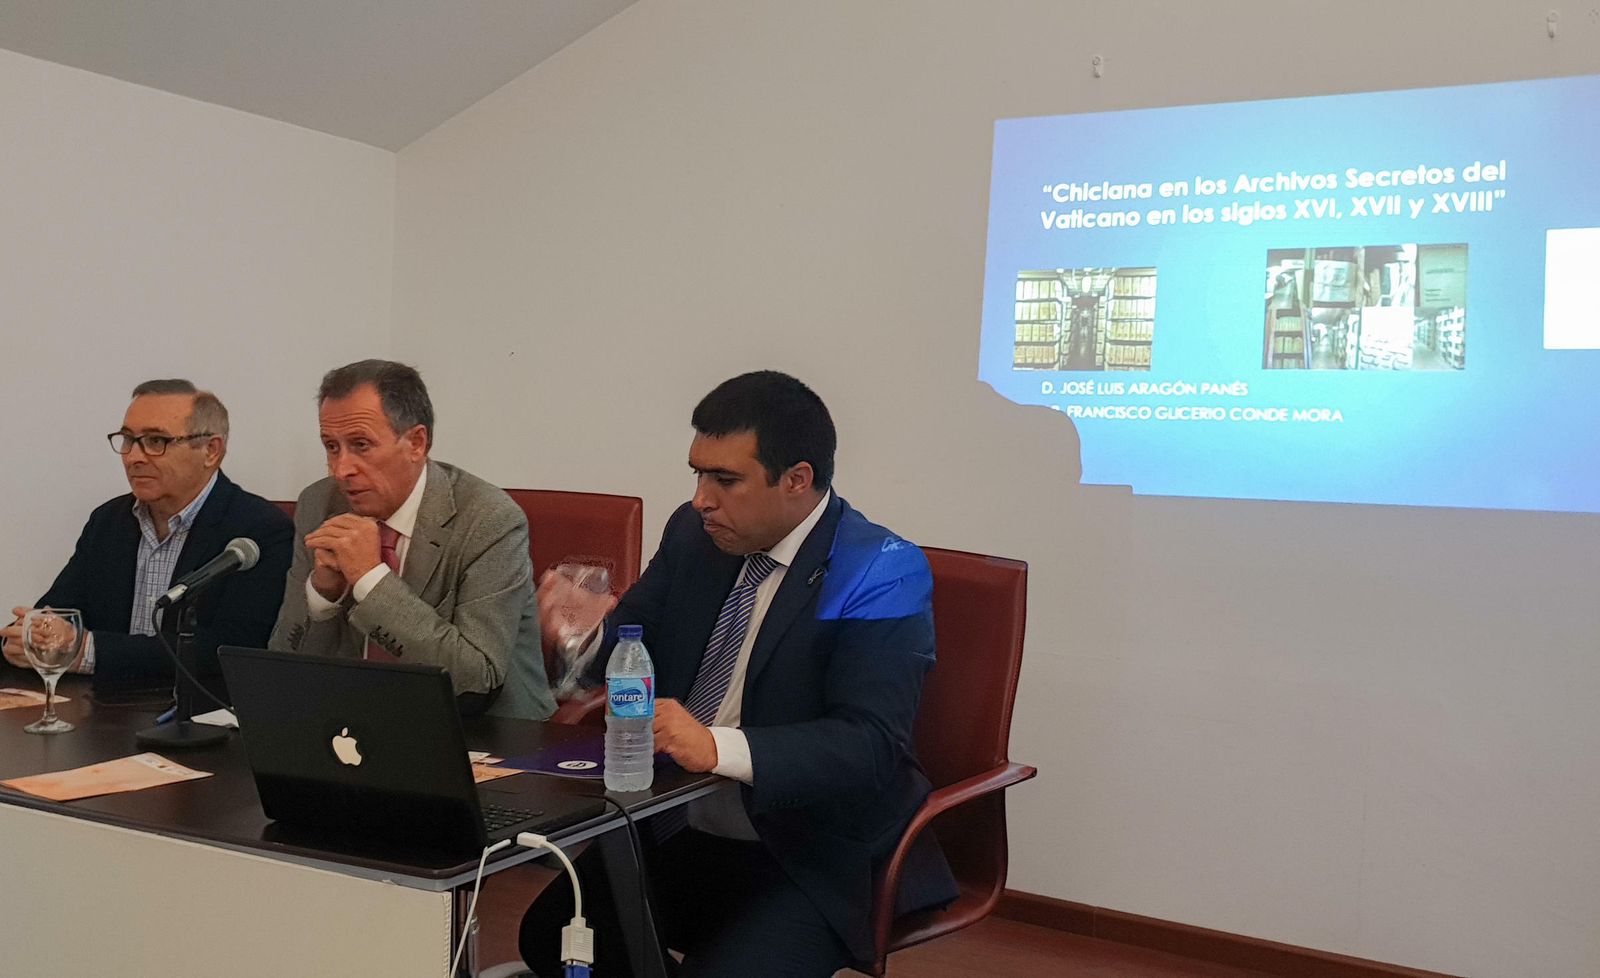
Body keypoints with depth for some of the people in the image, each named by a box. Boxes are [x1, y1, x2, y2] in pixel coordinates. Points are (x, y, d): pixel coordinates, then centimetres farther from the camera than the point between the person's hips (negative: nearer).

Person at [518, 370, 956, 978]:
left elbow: (870, 744, -26)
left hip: (811, 862, -6)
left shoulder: (882, 574, -15)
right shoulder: (694, 534, 3)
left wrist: (719, 747, -38)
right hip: (678, 834, 6)